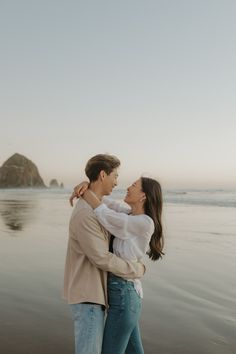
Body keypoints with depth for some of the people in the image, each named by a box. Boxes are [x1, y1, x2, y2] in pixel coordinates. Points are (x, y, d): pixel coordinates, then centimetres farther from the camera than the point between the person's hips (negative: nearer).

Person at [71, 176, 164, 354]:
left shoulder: (145, 223, -17)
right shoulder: (130, 214, 8)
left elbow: (105, 215, -21)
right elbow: (98, 199, 9)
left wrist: (84, 191, -7)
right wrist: (85, 184, -12)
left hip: (124, 296, -9)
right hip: (124, 294, 9)